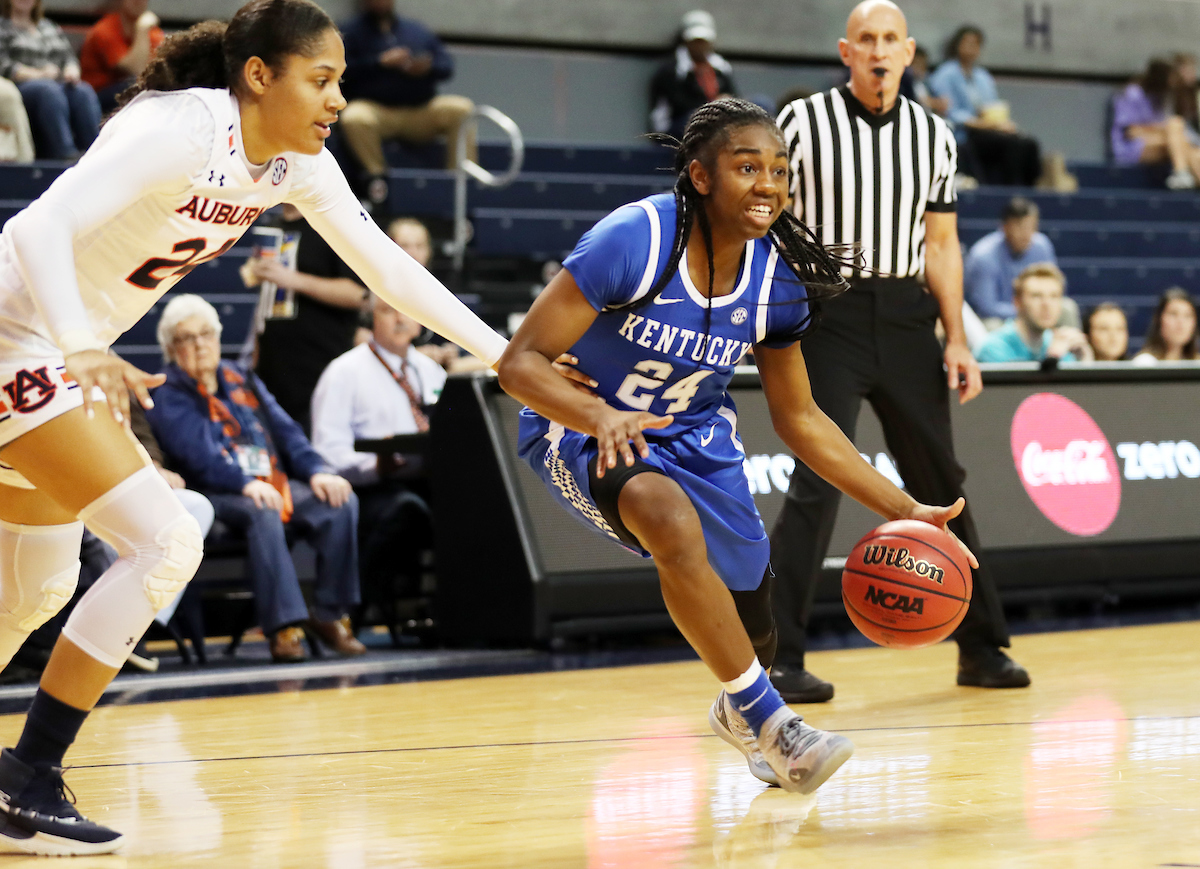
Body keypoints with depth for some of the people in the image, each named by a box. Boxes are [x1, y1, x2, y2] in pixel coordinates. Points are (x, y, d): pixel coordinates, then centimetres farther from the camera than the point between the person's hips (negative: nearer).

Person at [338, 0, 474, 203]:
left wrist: (428, 67, -11)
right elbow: (344, 70, -6)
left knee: (462, 109, -21)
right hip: (376, 108, -3)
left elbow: (446, 64, 12)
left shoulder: (418, 30, 22)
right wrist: (380, 62, -14)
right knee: (354, 118, -38)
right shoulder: (351, 32, 11)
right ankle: (376, 174, -18)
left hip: (421, 110, 3)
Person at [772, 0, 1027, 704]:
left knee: (941, 483, 9)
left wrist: (957, 341, 7)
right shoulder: (804, 123, -4)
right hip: (828, 312, -4)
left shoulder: (934, 135, 8)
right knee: (818, 484, -12)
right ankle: (780, 660, -8)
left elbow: (941, 243, 13)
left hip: (905, 316, 4)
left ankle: (982, 646, 21)